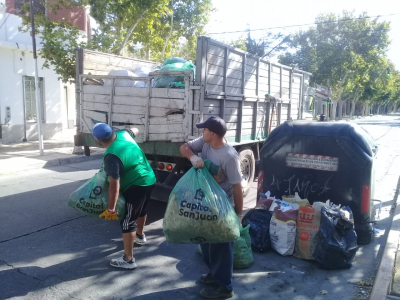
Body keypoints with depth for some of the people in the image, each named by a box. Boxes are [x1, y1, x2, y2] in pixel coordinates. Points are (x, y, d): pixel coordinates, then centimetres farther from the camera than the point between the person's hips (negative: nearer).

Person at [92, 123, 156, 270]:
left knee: (127, 222, 0)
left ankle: (128, 260, 10)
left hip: (136, 186, -9)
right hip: (149, 178, 9)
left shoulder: (111, 156, -26)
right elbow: (135, 131, 22)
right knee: (141, 210, 30)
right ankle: (140, 235, 54)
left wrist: (110, 209, -20)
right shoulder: (123, 134, -4)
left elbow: (114, 185, -27)